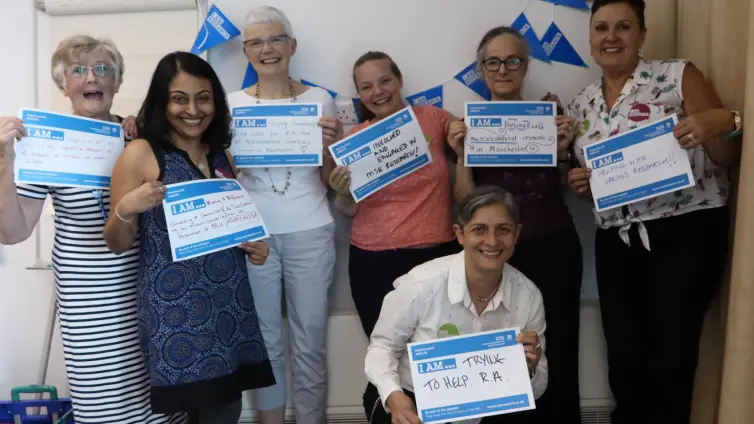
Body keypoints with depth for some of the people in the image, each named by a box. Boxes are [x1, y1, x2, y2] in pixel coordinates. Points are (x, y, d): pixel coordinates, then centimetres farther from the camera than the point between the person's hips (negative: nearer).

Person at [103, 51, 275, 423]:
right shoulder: (141, 154, -6)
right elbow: (117, 244, -3)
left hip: (229, 302, 5)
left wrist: (253, 246, 3)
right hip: (175, 306, -5)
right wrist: (125, 209, -22)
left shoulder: (223, 156, 10)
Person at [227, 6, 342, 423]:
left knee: (309, 340, 8)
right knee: (265, 340, 12)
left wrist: (333, 144, -14)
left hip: (309, 232, -1)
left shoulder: (319, 99, 1)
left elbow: (331, 180, 5)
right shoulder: (232, 103, 3)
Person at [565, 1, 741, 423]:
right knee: (624, 359, 7)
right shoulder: (582, 105, 11)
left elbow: (731, 158, -3)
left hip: (685, 234, -4)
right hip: (616, 242, 4)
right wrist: (580, 183, -2)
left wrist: (719, 123, -23)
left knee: (670, 359, -3)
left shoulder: (677, 75, -2)